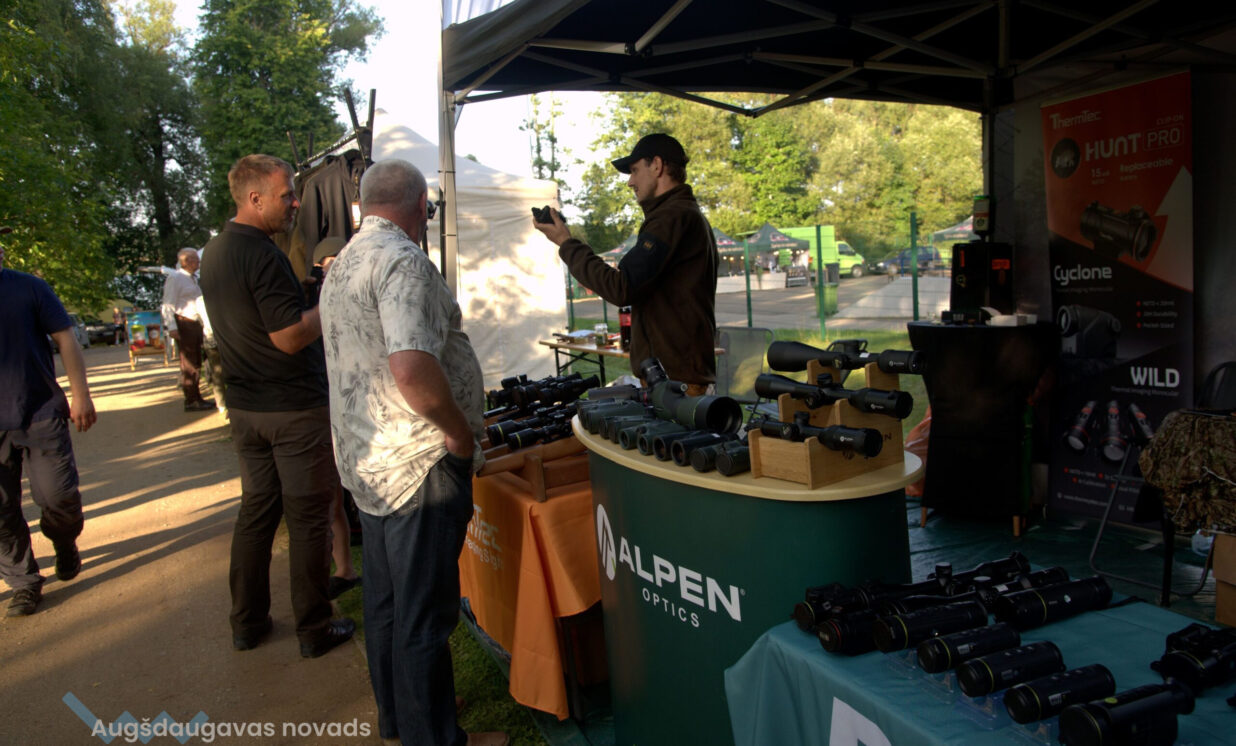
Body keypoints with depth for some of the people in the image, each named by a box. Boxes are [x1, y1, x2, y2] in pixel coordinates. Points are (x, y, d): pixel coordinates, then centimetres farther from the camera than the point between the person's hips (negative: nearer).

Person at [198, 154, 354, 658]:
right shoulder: (261, 254, -19)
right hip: (293, 408, -9)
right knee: (307, 518, 2)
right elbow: (290, 337, -22)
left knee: (255, 509, 17)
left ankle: (247, 623, 27)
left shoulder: (213, 253, 11)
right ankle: (313, 629, 13)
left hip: (245, 405, 9)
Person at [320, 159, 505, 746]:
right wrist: (460, 433, -17)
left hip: (367, 460, 10)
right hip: (419, 466, -10)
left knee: (387, 600, 21)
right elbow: (412, 367, -32)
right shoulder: (402, 260, -18)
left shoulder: (341, 265, 15)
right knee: (425, 611, 2)